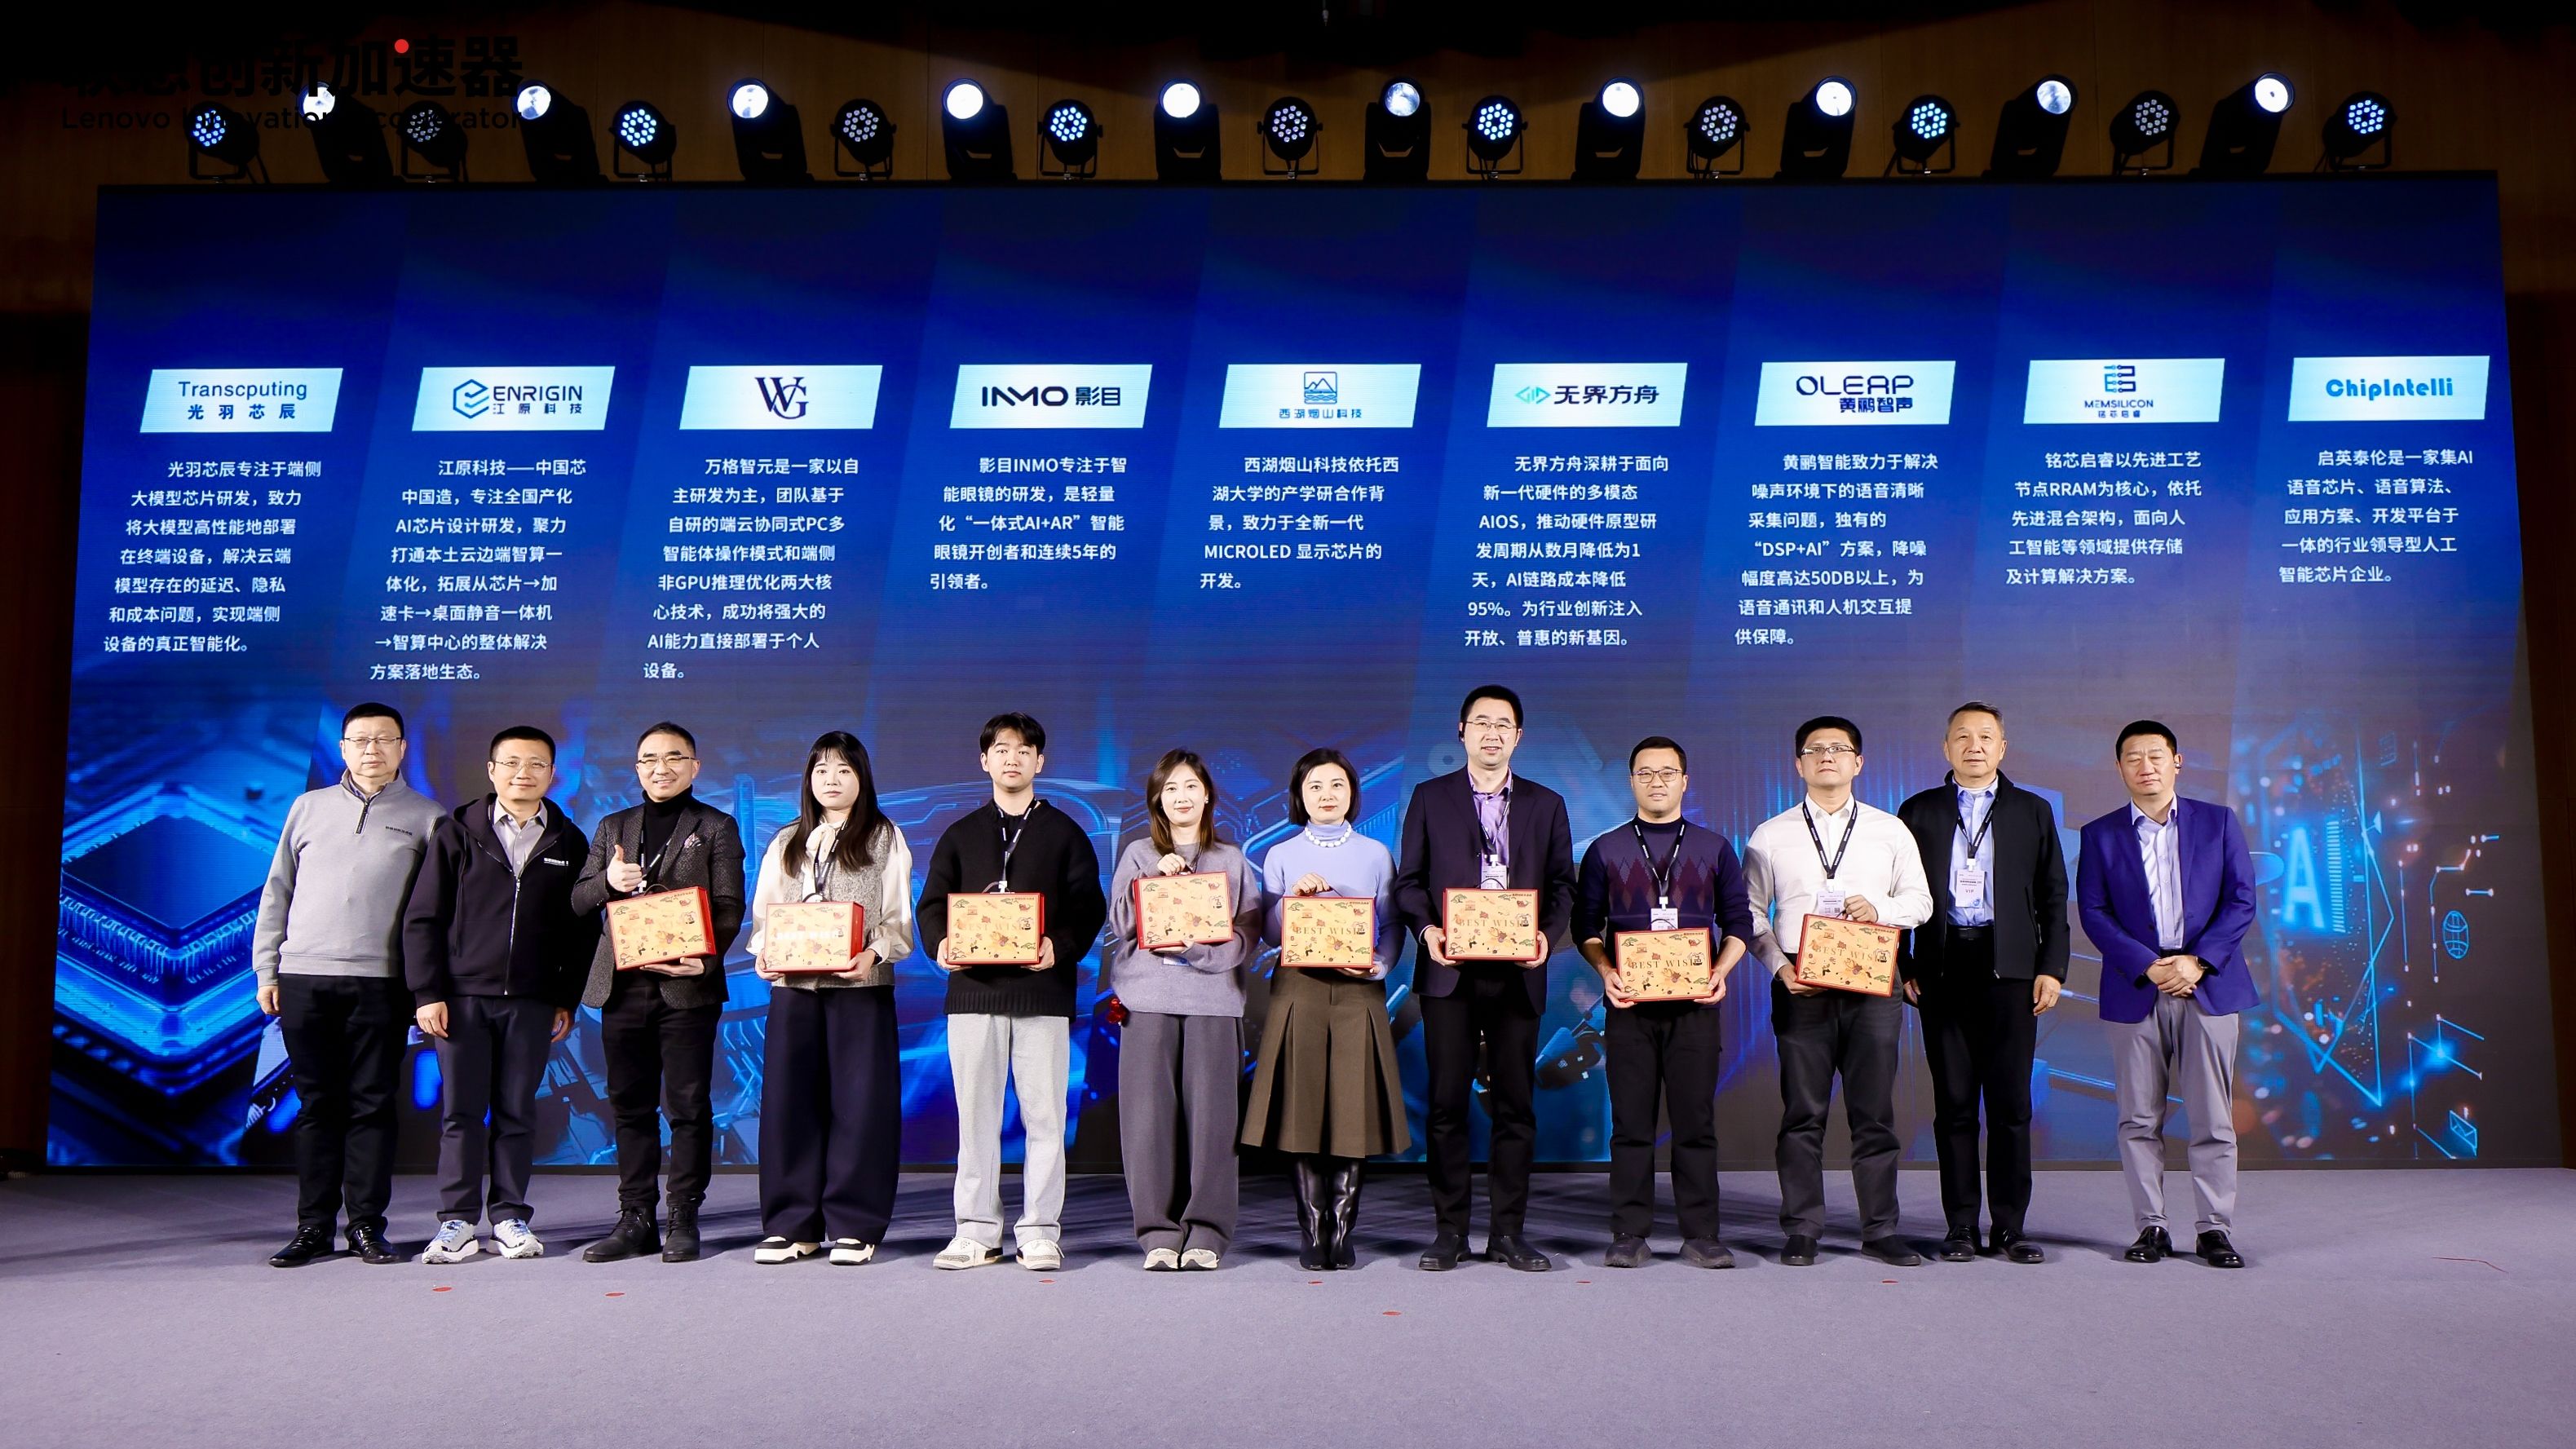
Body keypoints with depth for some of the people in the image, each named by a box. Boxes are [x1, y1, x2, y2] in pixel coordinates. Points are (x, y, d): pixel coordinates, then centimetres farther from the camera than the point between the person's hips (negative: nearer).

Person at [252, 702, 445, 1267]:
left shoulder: (426, 817, 7)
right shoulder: (309, 808, 14)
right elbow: (277, 894, 15)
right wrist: (267, 971, 8)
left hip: (380, 982, -2)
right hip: (304, 978, 2)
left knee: (372, 1104, 1)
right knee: (317, 1104, 6)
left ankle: (367, 1226, 7)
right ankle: (314, 1226, 12)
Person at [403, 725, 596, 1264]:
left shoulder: (568, 842, 7)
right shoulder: (457, 832, 4)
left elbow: (583, 928, 9)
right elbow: (422, 917, 3)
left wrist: (568, 999, 4)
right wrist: (426, 993, -4)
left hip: (532, 999, 1)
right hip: (461, 996, -1)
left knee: (517, 1112, 5)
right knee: (461, 1110, 2)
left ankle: (510, 1217, 14)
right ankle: (457, 1221, 10)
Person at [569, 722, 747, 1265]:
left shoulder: (716, 827, 5)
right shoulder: (613, 828, 17)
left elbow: (728, 908, -2)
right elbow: (578, 900, 13)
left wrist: (705, 959, -19)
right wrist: (608, 882, -10)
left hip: (687, 985, -4)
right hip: (622, 985, 4)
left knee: (687, 1105, -2)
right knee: (630, 1106, 8)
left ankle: (683, 1219, 6)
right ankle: (635, 1220, 15)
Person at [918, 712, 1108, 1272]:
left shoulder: (1064, 833, 9)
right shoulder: (961, 835, 15)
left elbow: (1088, 908, 2)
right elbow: (932, 903, 10)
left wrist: (1059, 946, -17)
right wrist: (940, 944, -11)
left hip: (1043, 989, -2)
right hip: (973, 989, 2)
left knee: (1044, 1115, -1)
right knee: (976, 1116, 4)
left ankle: (1041, 1232, 7)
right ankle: (976, 1231, 12)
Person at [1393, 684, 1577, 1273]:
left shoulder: (1546, 804, 12)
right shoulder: (1430, 798, 8)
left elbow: (1563, 884, 10)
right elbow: (1409, 880, 6)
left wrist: (1548, 935, -9)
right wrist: (1427, 928, -12)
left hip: (1518, 972, 1)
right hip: (1449, 971, -1)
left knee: (1515, 1104, 4)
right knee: (1447, 1104, 1)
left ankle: (1508, 1231, 12)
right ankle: (1449, 1230, 9)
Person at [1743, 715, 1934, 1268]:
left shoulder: (1890, 831, 12)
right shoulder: (1770, 836, 9)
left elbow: (1919, 901, 12)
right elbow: (1750, 911, 8)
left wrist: (1879, 909, -9)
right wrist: (1780, 965, -6)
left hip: (1872, 988, 1)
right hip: (1799, 989, -1)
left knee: (1874, 1114, 3)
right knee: (1803, 1116, 2)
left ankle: (1880, 1231, 13)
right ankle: (1802, 1232, 10)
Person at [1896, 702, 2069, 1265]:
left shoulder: (2033, 812, 12)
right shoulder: (1919, 812, 10)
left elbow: (2053, 897, 10)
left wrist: (2052, 969, 0)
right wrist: (1902, 968, 0)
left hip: (2010, 969, 0)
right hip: (1942, 970, 0)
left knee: (2012, 1102, 1)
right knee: (1953, 1102, 3)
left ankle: (2010, 1228, 11)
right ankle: (1960, 1228, 11)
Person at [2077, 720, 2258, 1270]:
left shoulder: (2219, 822, 8)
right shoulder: (2100, 835, 8)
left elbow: (2241, 901, 3)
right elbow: (2093, 913, 1)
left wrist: (2197, 961, -10)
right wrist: (2147, 966, -12)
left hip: (2208, 984, 0)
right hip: (2135, 990, 0)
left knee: (2213, 1116, 1)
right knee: (2139, 1119, 2)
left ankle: (2215, 1228, 9)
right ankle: (2152, 1226, 11)